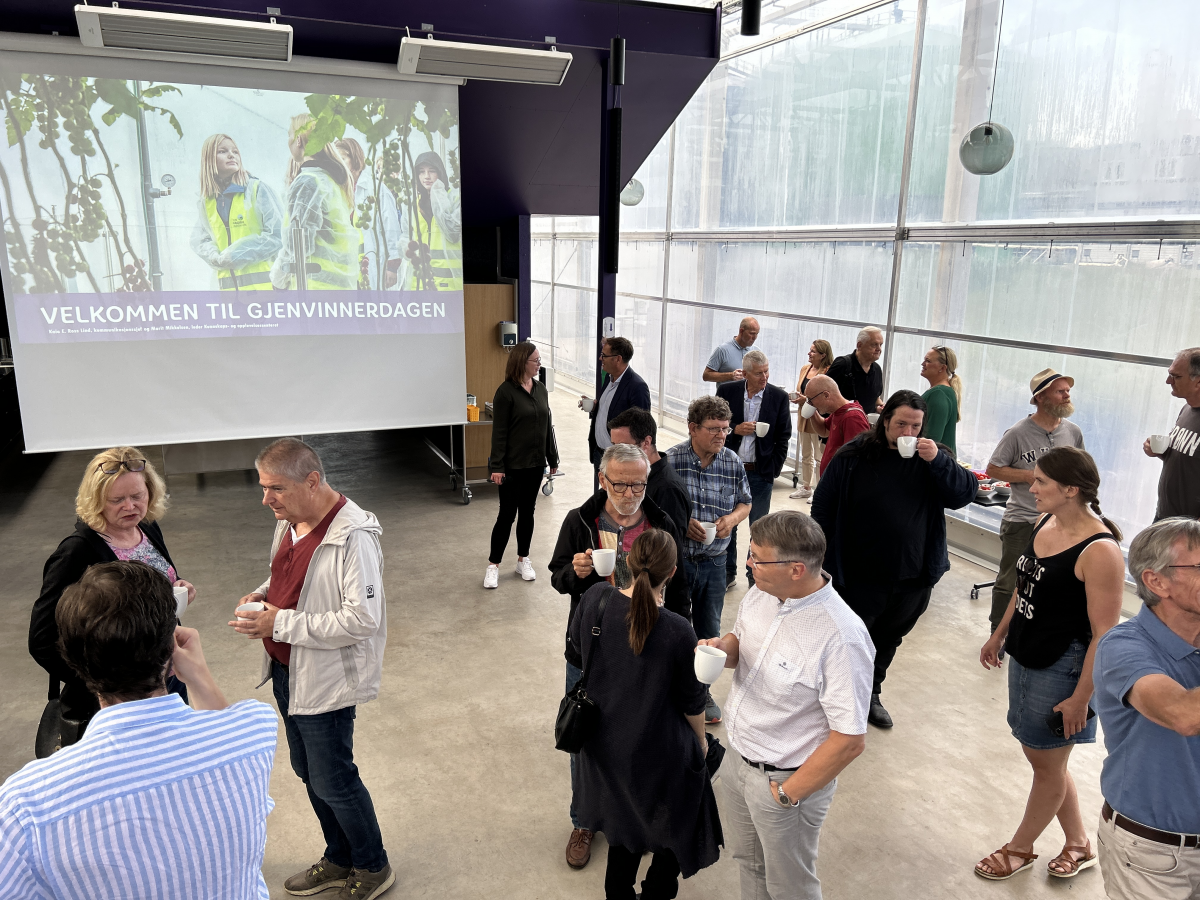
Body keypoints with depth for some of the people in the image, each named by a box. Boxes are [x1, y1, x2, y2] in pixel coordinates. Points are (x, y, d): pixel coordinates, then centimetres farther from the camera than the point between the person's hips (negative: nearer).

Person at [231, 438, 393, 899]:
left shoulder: (353, 536, -27)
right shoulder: (290, 520, 1)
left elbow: (363, 619, -30)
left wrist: (281, 623, -26)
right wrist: (265, 593, -3)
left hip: (325, 681, -9)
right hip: (287, 671, 9)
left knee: (332, 780, 6)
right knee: (308, 772, 22)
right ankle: (339, 860, 43)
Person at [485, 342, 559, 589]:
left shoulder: (540, 389, 6)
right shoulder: (506, 392, -12)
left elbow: (547, 425, 12)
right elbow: (499, 432, -13)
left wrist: (553, 457, 14)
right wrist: (497, 466, -16)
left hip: (535, 464, 6)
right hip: (513, 465, -6)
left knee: (527, 512, 14)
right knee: (507, 514, 0)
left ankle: (523, 560, 27)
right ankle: (493, 565, 12)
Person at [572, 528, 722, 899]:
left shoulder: (595, 598, -19)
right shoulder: (677, 631, -29)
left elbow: (576, 642, 3)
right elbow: (692, 701, -12)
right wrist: (701, 738, 7)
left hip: (604, 740, 5)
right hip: (659, 750, -5)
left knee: (623, 817, 30)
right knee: (678, 831, 24)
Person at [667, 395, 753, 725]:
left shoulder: (734, 463, -2)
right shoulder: (670, 460, -14)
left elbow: (745, 502, 11)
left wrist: (733, 518, -10)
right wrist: (682, 522, -20)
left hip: (714, 561, 3)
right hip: (676, 558, -3)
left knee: (709, 631, 16)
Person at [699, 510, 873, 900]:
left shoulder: (841, 637, -32)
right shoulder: (761, 593, -10)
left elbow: (850, 740, -27)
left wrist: (787, 794, -17)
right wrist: (722, 648, -15)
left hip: (785, 778, -6)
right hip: (737, 758, 6)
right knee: (747, 860, 29)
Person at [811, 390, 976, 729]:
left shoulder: (931, 457, 1)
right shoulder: (854, 456, -9)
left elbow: (965, 494, -9)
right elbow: (823, 506, -4)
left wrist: (938, 461, -22)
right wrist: (823, 557, -5)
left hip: (914, 577, 4)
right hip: (859, 576, -3)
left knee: (888, 640, 20)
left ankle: (870, 694, 40)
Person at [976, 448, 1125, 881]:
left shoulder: (1100, 550, -24)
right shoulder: (1045, 523, 0)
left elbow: (1104, 634, -21)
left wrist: (1081, 696, -18)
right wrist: (999, 634, 20)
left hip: (1062, 668, -8)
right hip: (1025, 657, 8)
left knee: (1047, 764, 13)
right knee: (1041, 754, 21)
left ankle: (1020, 849, 34)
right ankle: (1079, 844, 41)